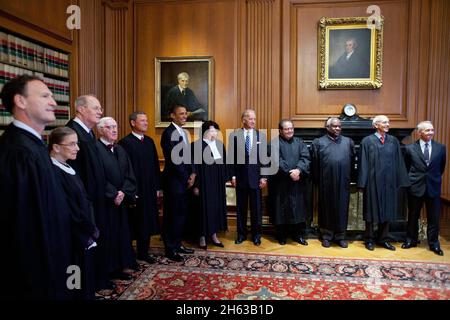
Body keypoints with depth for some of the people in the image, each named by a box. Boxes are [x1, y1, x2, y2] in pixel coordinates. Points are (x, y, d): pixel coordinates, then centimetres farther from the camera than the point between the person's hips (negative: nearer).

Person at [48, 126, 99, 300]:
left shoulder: (68, 168, 6)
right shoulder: (54, 173, -21)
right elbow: (72, 211, -21)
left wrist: (92, 228, 4)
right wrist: (92, 230, -7)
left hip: (84, 236, 8)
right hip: (73, 240, -8)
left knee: (85, 284, 20)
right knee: (77, 288, 9)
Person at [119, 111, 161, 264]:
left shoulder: (149, 141, 11)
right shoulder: (125, 142, -12)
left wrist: (158, 187, 10)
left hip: (150, 190, 7)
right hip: (135, 192, -7)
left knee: (147, 222, 14)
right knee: (134, 224, 5)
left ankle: (143, 252, 29)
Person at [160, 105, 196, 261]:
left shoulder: (183, 132, 14)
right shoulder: (169, 133, -14)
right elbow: (174, 159, -18)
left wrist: (192, 173, 2)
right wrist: (186, 178, -12)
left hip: (184, 180, 8)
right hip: (173, 181, -8)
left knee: (181, 214, 14)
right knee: (172, 215, 2)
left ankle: (177, 244, 27)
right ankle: (170, 249, 15)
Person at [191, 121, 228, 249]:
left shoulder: (220, 145, 8)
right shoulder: (197, 145, -11)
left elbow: (223, 164, 12)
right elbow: (194, 167, -12)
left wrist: (224, 180, 9)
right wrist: (195, 185, -14)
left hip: (218, 183, 6)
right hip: (204, 183, -6)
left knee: (216, 207, 11)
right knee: (204, 208, 2)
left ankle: (213, 235, 24)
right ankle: (202, 237, 15)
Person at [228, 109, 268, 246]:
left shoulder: (261, 135, 4)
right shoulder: (234, 135, 1)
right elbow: (231, 157, 1)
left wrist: (263, 177, -3)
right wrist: (232, 176, -4)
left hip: (255, 177, 1)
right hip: (240, 177, 0)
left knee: (256, 208, 7)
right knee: (241, 207, 9)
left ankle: (256, 234, 21)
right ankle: (241, 234, 22)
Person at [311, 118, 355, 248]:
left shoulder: (348, 142, 10)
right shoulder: (318, 142, 2)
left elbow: (352, 161, 11)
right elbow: (314, 164, 2)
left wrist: (350, 177, 8)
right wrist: (317, 180, 1)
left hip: (343, 182, 2)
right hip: (326, 182, -2)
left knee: (342, 208, 8)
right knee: (326, 208, 7)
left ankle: (340, 236, 20)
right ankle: (326, 235, 19)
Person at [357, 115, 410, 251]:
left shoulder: (394, 141, 7)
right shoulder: (367, 141, -3)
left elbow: (399, 162, 7)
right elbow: (363, 163, -5)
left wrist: (400, 181, 2)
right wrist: (363, 183, -9)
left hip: (389, 181, 4)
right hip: (373, 181, -3)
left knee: (387, 210, 10)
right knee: (372, 210, 5)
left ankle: (383, 239, 23)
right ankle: (369, 239, 17)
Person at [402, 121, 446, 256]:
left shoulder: (441, 148, 2)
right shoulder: (410, 148, -3)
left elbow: (441, 167, 13)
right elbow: (406, 168, 7)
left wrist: (435, 179, 14)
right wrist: (411, 180, 8)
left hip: (433, 187, 1)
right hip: (415, 187, -1)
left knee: (434, 218, 7)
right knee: (413, 216, 11)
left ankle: (434, 244, 21)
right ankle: (411, 240, 26)